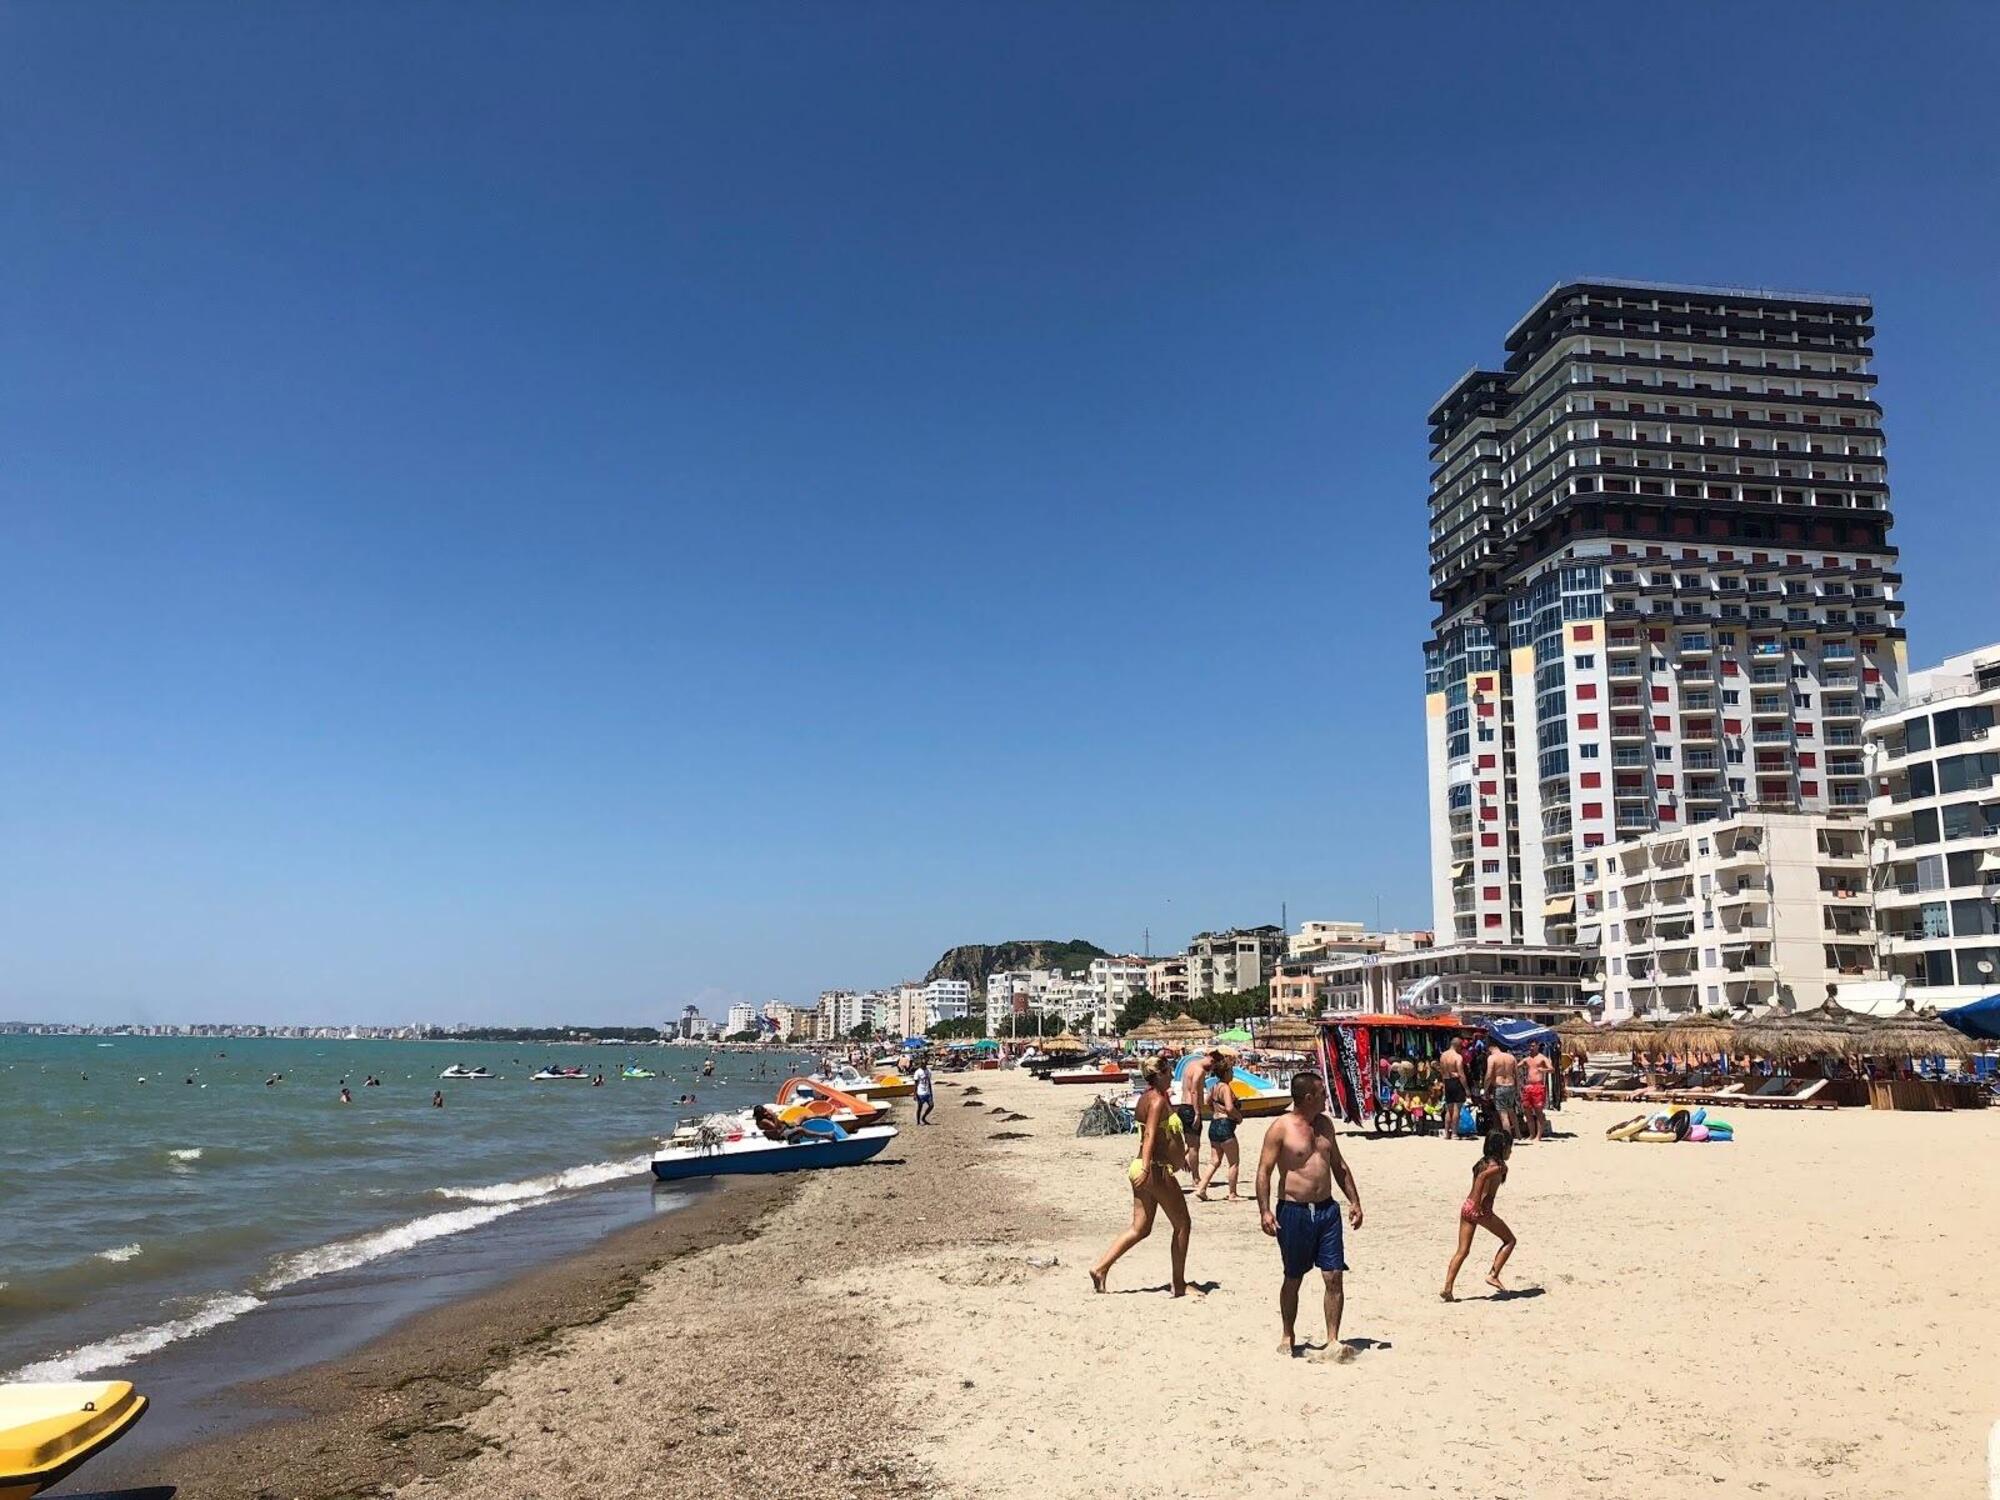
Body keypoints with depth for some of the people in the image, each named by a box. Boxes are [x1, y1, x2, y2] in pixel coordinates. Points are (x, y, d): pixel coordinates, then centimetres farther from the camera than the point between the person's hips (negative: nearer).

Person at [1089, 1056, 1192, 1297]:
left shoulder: (1146, 1098, 14)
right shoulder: (1158, 1100, -15)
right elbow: (1150, 1135, -27)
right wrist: (1146, 1168, -38)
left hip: (1144, 1170, 9)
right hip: (1158, 1170, -9)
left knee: (1140, 1228, 11)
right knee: (1182, 1225, 5)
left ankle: (1100, 1268, 3)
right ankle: (1180, 1284, 11)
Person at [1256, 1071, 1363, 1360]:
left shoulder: (1324, 1124, 10)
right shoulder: (1281, 1127, -10)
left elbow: (1339, 1165, 19)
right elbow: (1264, 1171, -12)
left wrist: (1354, 1201, 14)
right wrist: (1265, 1211, -19)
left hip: (1327, 1209, 5)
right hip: (1294, 1211, -5)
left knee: (1334, 1276, -1)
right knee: (1293, 1278, 8)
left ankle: (1333, 1341, 5)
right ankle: (1289, 1337, 24)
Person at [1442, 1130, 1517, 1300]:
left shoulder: (1484, 1161, 16)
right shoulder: (1499, 1166, -9)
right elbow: (1483, 1177, -25)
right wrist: (1478, 1204, -22)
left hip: (1466, 1206, 7)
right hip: (1481, 1210, -7)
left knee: (1462, 1250, 8)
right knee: (1510, 1240, 14)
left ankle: (1447, 1288, -1)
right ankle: (1493, 1275, 8)